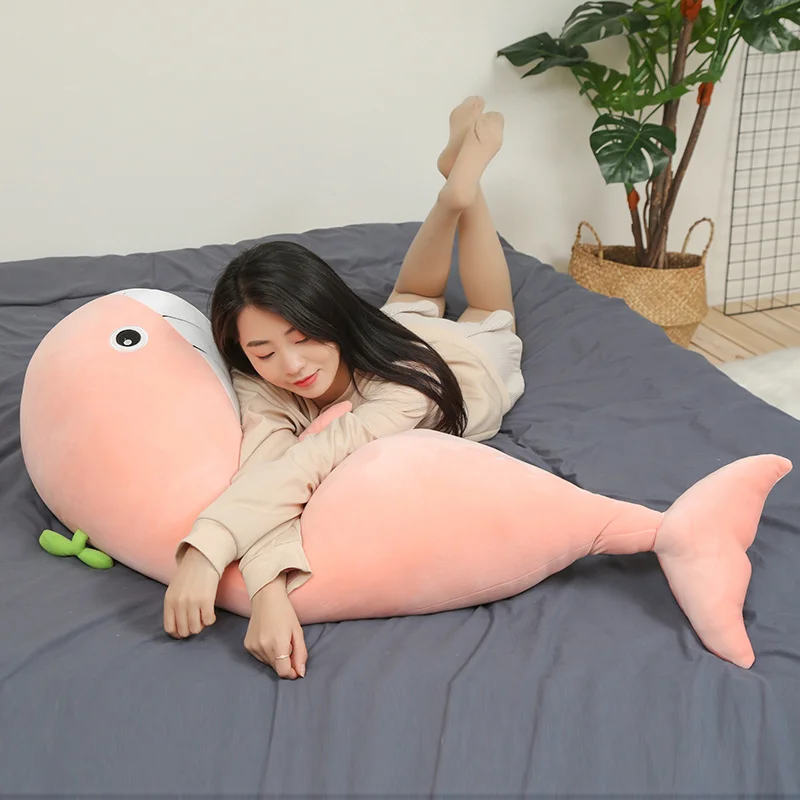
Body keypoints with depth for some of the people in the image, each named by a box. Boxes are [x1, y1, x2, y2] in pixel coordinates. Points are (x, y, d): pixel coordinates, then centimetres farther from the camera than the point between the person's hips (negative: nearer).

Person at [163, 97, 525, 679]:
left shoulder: (407, 384, -53)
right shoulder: (263, 389, -43)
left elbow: (310, 461, -65)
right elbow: (267, 470, -57)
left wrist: (208, 546, -77)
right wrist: (267, 591, -75)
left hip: (469, 357, -1)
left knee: (488, 314, 33)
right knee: (412, 302, 36)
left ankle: (465, 183, 39)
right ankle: (456, 190, 39)